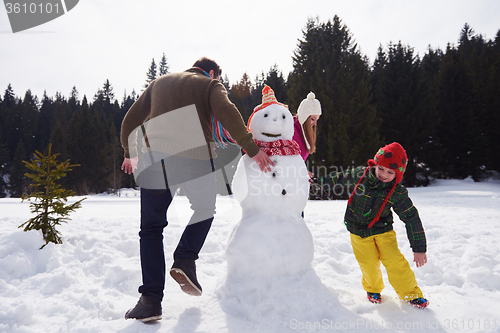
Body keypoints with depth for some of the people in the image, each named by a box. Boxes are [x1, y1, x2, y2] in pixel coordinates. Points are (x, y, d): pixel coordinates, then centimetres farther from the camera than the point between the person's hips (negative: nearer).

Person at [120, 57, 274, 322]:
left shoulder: (159, 83, 27)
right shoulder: (210, 84, 14)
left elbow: (130, 120, 27)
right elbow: (227, 113, -7)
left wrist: (130, 153, 40)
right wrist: (252, 149, -7)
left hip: (154, 159, 3)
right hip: (195, 159, -2)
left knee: (151, 229, 12)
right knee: (204, 211, 24)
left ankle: (150, 300, 6)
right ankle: (185, 260, 6)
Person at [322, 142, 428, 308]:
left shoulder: (398, 193, -15)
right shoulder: (360, 175, -13)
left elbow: (412, 219, -9)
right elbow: (341, 179, 7)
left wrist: (419, 248, -9)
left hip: (383, 230, 0)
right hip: (358, 231, 0)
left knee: (395, 262, -8)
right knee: (369, 265, 0)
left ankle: (411, 293, 18)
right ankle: (373, 288, 33)